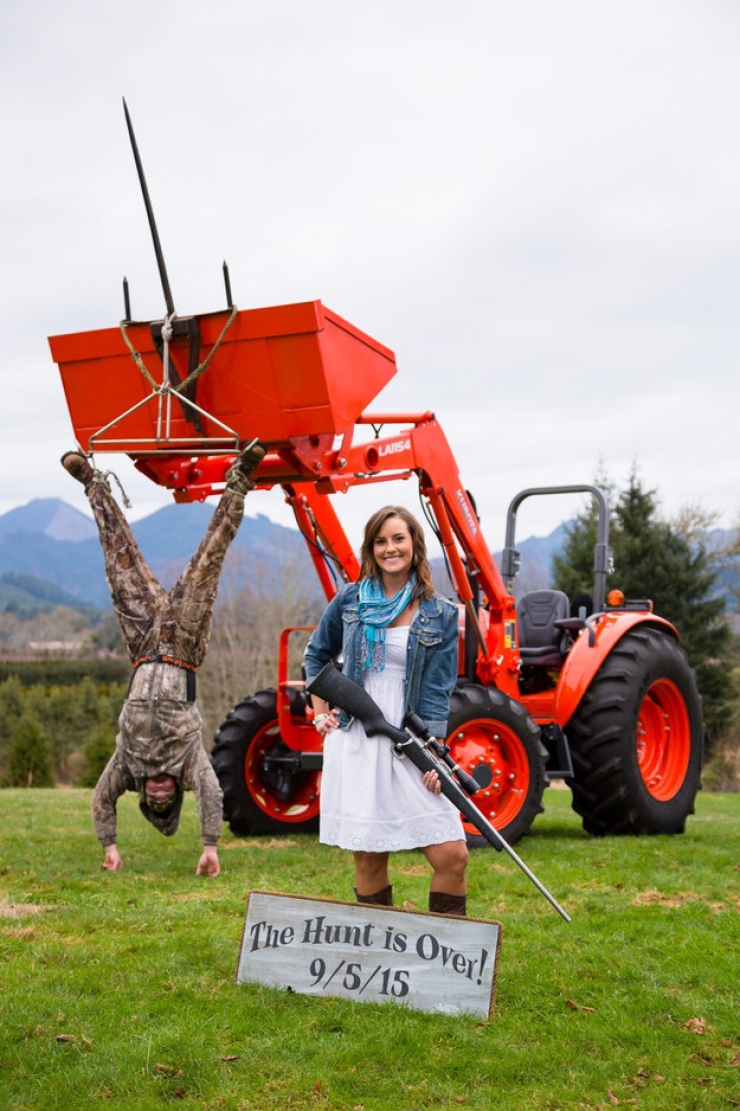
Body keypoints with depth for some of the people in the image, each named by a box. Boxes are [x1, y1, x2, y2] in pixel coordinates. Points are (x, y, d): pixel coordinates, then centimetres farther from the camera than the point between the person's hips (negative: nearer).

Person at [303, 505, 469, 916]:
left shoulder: (440, 614, 3)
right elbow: (315, 655, 21)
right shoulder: (350, 600, 6)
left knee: (452, 855, -9)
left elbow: (437, 691, 0)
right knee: (368, 858, 5)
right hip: (354, 742, 1)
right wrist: (321, 714, 11)